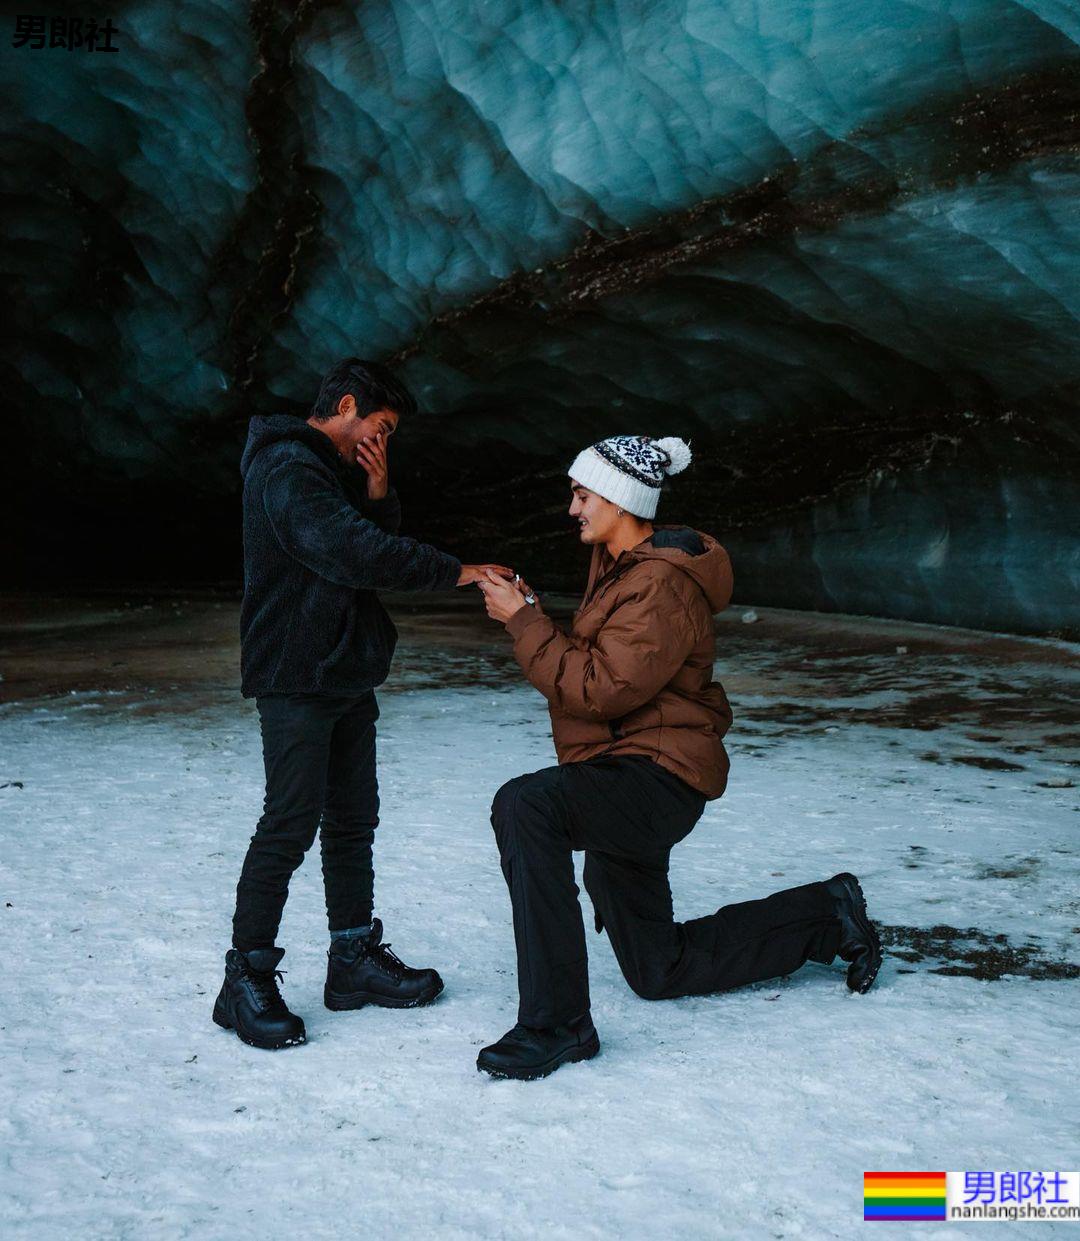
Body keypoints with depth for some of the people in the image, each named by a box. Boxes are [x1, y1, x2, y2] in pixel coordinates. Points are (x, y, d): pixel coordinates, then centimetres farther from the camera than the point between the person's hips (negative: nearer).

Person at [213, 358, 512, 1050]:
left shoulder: (338, 472, 19)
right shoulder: (287, 468, -14)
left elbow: (381, 541, 16)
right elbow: (357, 552, -26)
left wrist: (379, 496, -2)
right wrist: (458, 572, -22)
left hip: (347, 675, 10)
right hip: (296, 677, -10)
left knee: (352, 822, 13)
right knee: (290, 824, -9)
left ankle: (356, 957, 23)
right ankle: (246, 980, 1)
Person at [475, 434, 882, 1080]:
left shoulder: (663, 585, -18)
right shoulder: (620, 564, 13)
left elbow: (600, 688, -25)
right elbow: (592, 662, 15)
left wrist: (525, 622, -19)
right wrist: (530, 614, 1)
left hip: (656, 778, -11)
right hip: (622, 784, 11)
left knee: (524, 805, -36)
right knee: (659, 971, 19)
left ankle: (556, 1022, -31)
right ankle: (829, 916, 34)